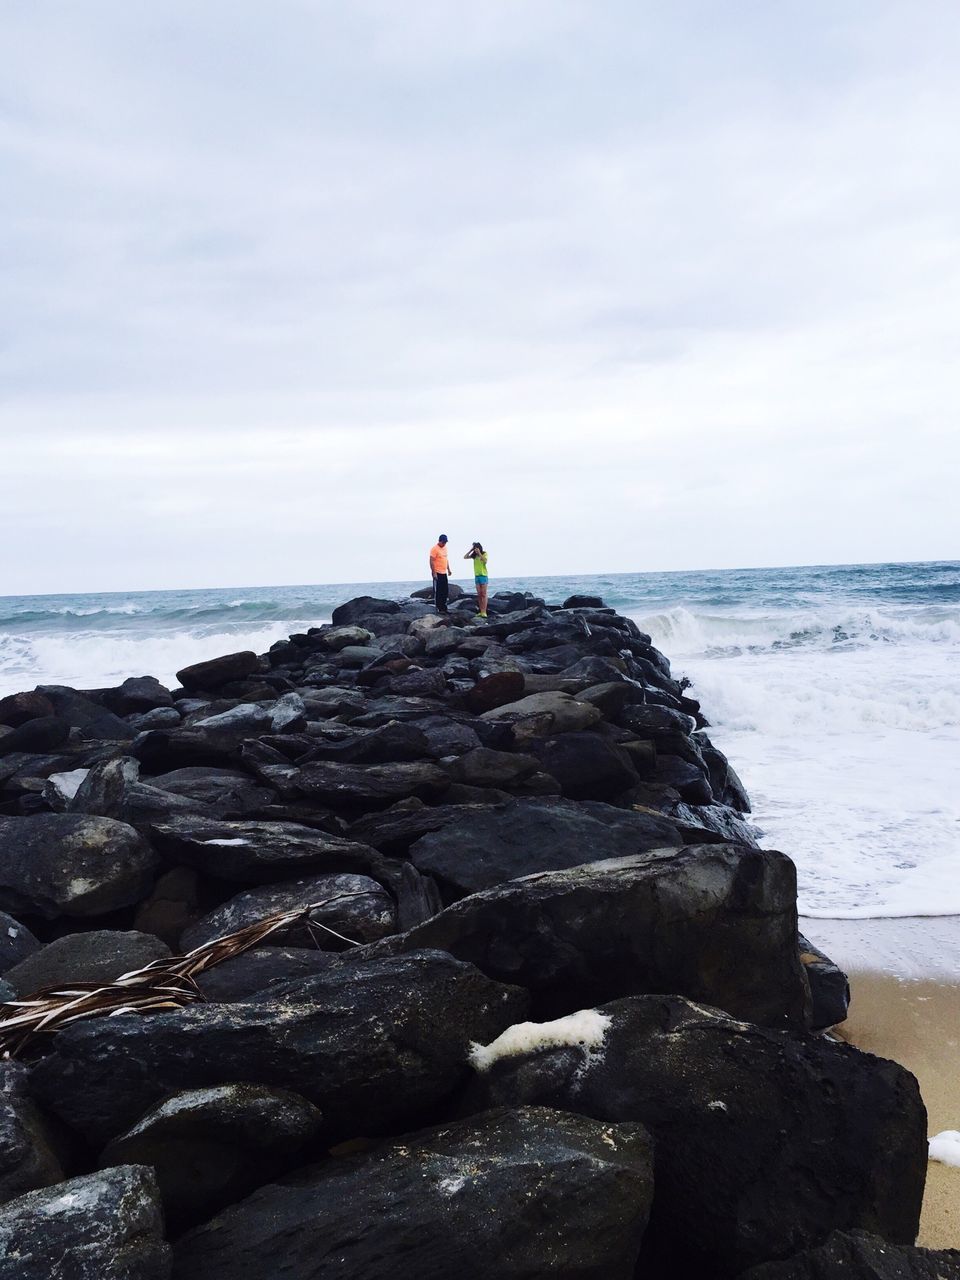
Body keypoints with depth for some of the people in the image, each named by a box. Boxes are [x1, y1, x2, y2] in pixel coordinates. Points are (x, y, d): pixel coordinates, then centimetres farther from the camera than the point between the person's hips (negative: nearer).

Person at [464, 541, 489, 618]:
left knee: (484, 594, -7)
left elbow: (485, 561, -21)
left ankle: (484, 612, -11)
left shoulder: (484, 554, -4)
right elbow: (465, 557, 4)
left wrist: (479, 553, -24)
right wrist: (471, 550, -2)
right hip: (476, 576, 5)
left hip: (483, 576, -5)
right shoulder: (474, 556, 8)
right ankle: (480, 611, 7)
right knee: (479, 595, 5)